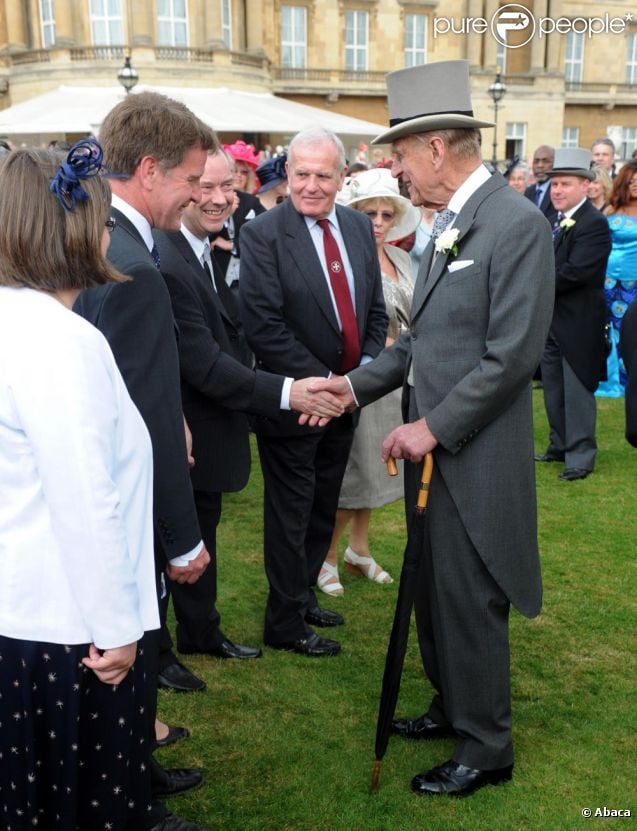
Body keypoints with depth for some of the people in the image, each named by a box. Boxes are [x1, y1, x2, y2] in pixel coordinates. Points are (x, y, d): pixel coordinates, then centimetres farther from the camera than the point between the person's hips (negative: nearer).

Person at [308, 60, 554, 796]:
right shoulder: (447, 223, 11)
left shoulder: (516, 223, -16)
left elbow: (513, 353, -20)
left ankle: (485, 746, 23)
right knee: (433, 589, 19)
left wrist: (435, 427, -17)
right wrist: (359, 384, 5)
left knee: (469, 599, 4)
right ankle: (452, 706, 39)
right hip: (430, 444, 8)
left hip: (474, 455, -8)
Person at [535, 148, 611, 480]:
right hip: (552, 320, 9)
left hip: (577, 324, -9)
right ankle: (560, 445, 30)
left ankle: (581, 454, 10)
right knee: (553, 389, 17)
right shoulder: (558, 221, 13)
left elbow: (575, 272, -24)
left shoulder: (594, 224, -15)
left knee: (577, 391, 0)